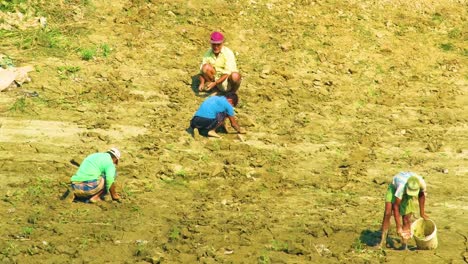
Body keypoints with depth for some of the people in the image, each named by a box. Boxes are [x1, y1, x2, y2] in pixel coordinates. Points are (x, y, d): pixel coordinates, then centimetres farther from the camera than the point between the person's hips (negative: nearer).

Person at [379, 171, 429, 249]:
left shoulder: (422, 183, -34)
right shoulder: (401, 186, -45)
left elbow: (421, 195, -7)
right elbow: (396, 206, -37)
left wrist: (422, 212, 3)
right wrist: (398, 227, -36)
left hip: (407, 196, 3)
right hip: (394, 187, -3)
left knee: (406, 218, -7)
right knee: (387, 214, -17)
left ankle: (405, 245, 1)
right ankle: (383, 242, -11)